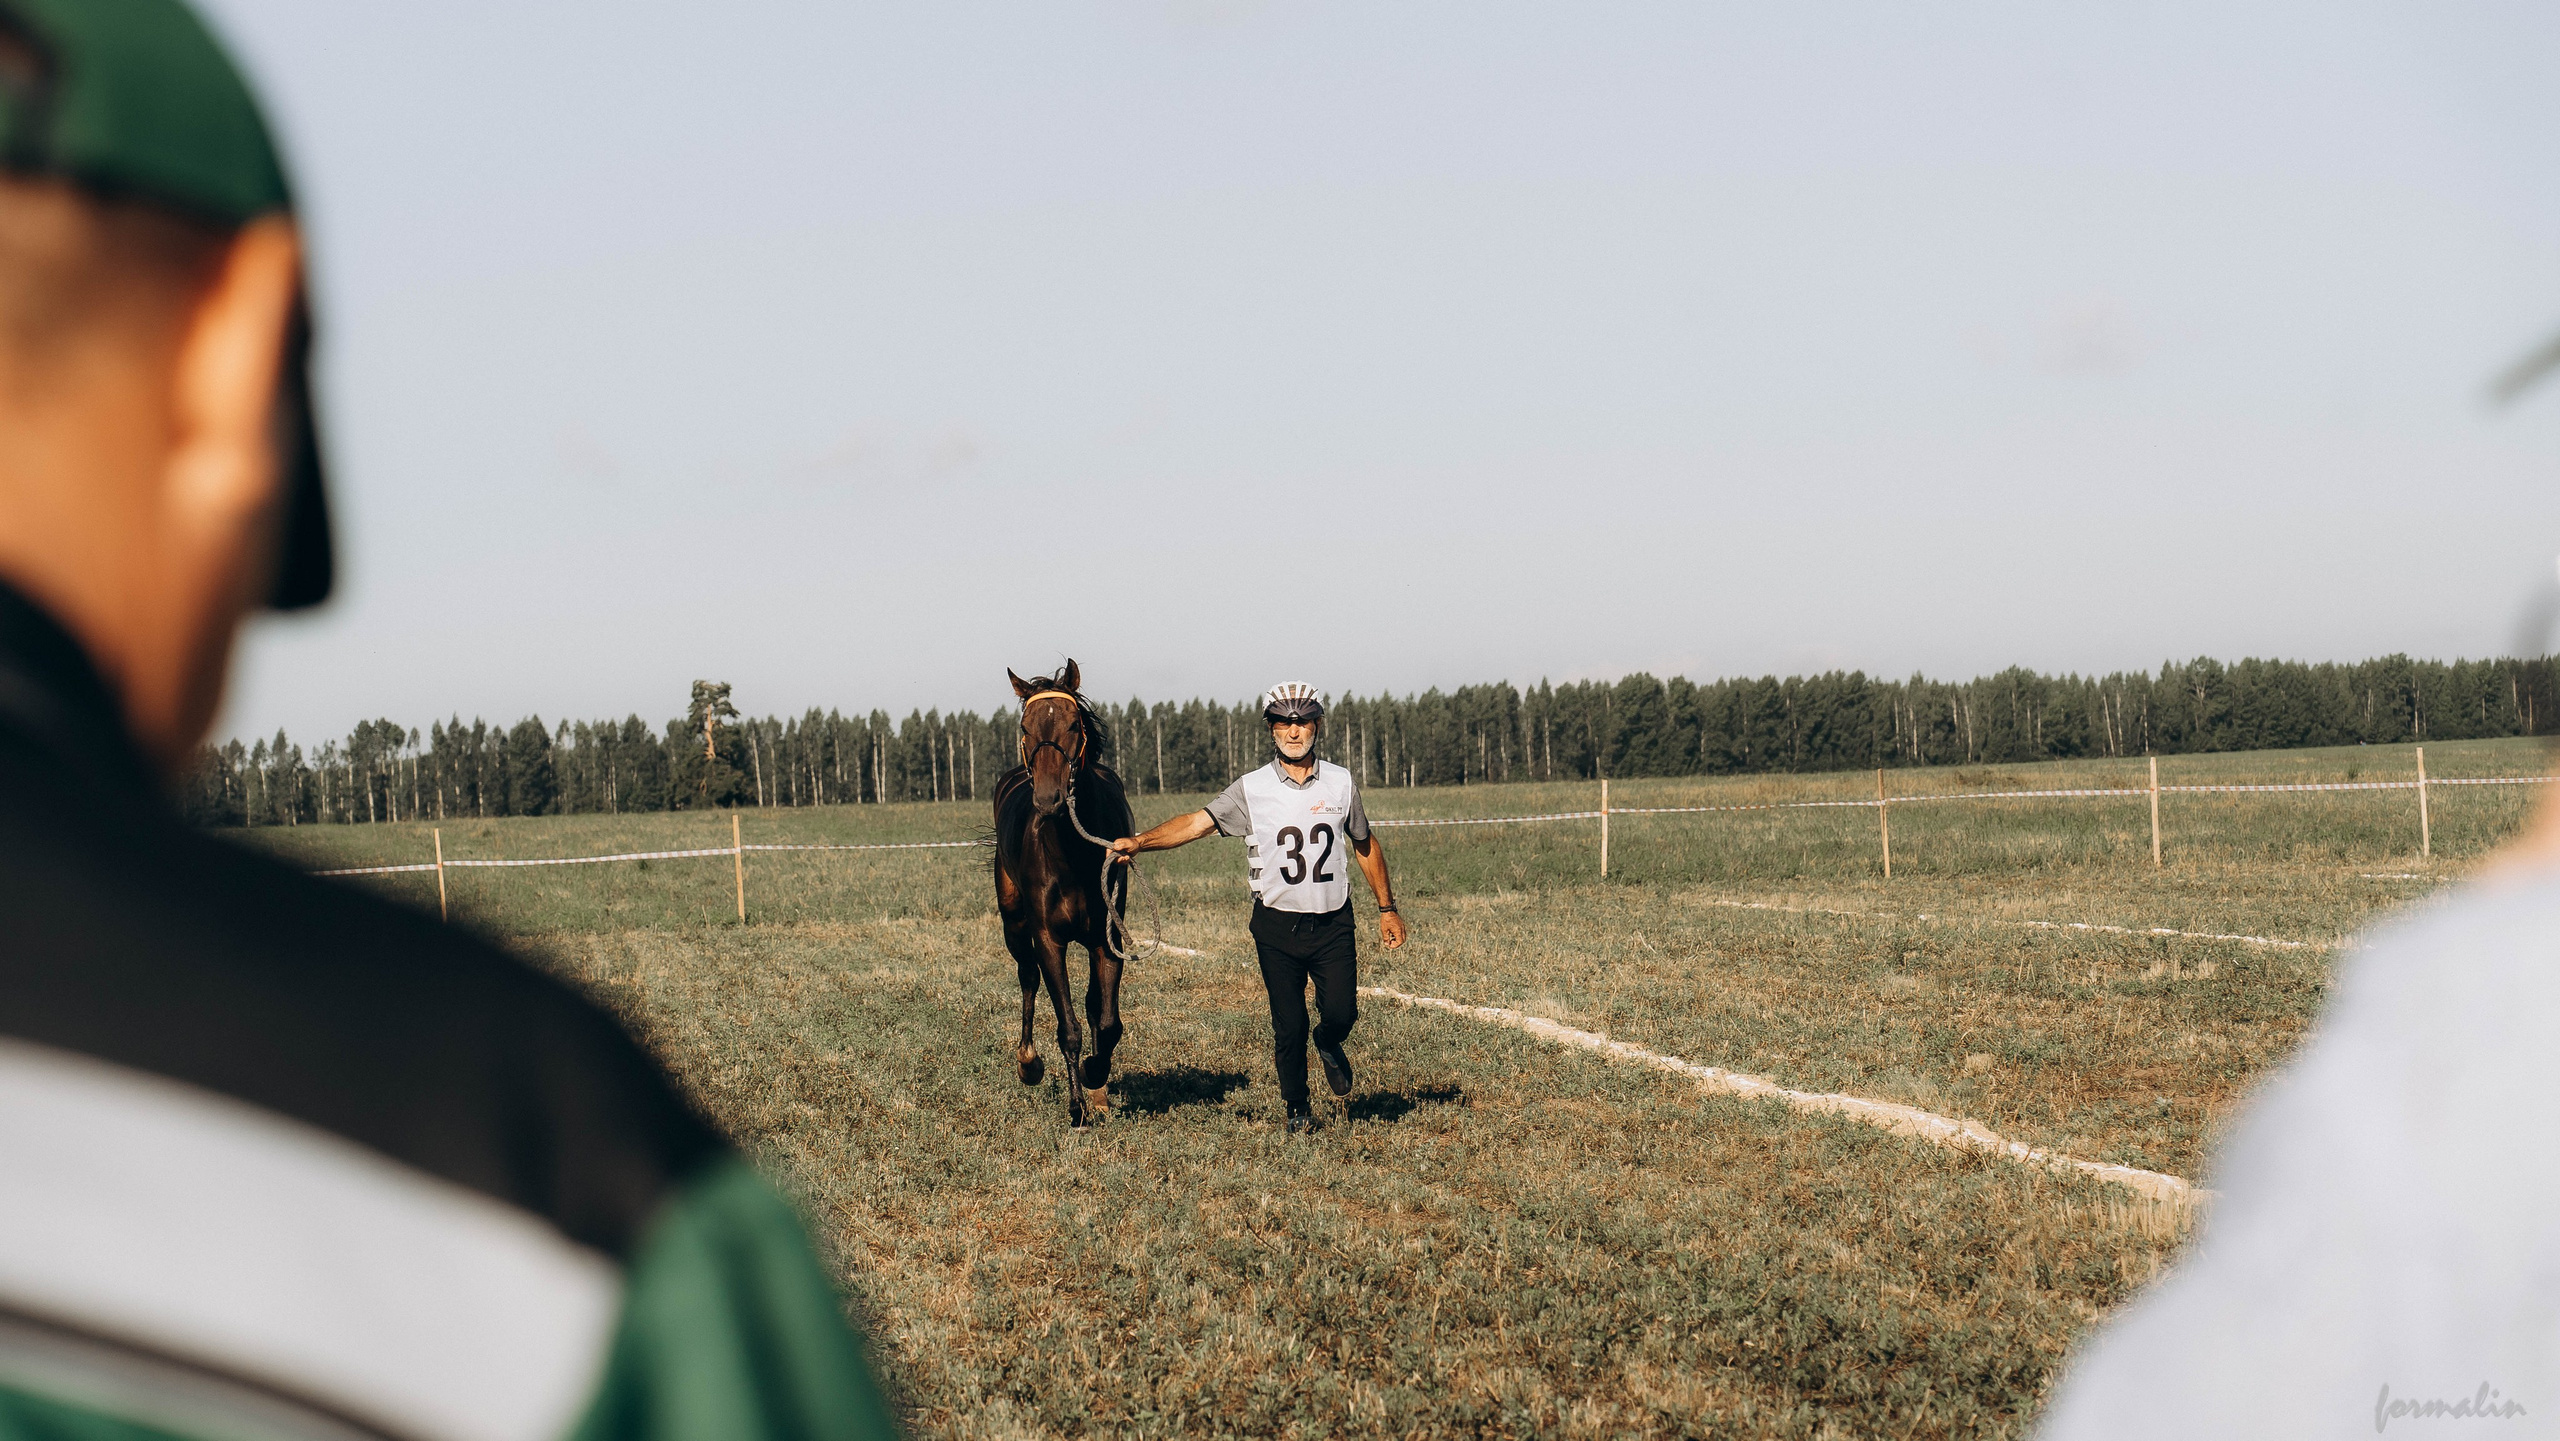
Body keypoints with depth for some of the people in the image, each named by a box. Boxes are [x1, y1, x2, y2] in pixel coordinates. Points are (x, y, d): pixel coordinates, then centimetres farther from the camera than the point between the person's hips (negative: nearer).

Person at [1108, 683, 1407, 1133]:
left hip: (1333, 923, 1)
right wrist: (1138, 842, -29)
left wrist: (1386, 908, 16)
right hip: (1277, 926, -1)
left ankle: (1328, 1045, 29)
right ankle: (1297, 1108, 24)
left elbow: (1365, 845, 15)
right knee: (1288, 1025, 2)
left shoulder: (1341, 783, 3)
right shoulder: (1252, 788, -4)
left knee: (1341, 1012, -8)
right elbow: (1198, 822, -14)